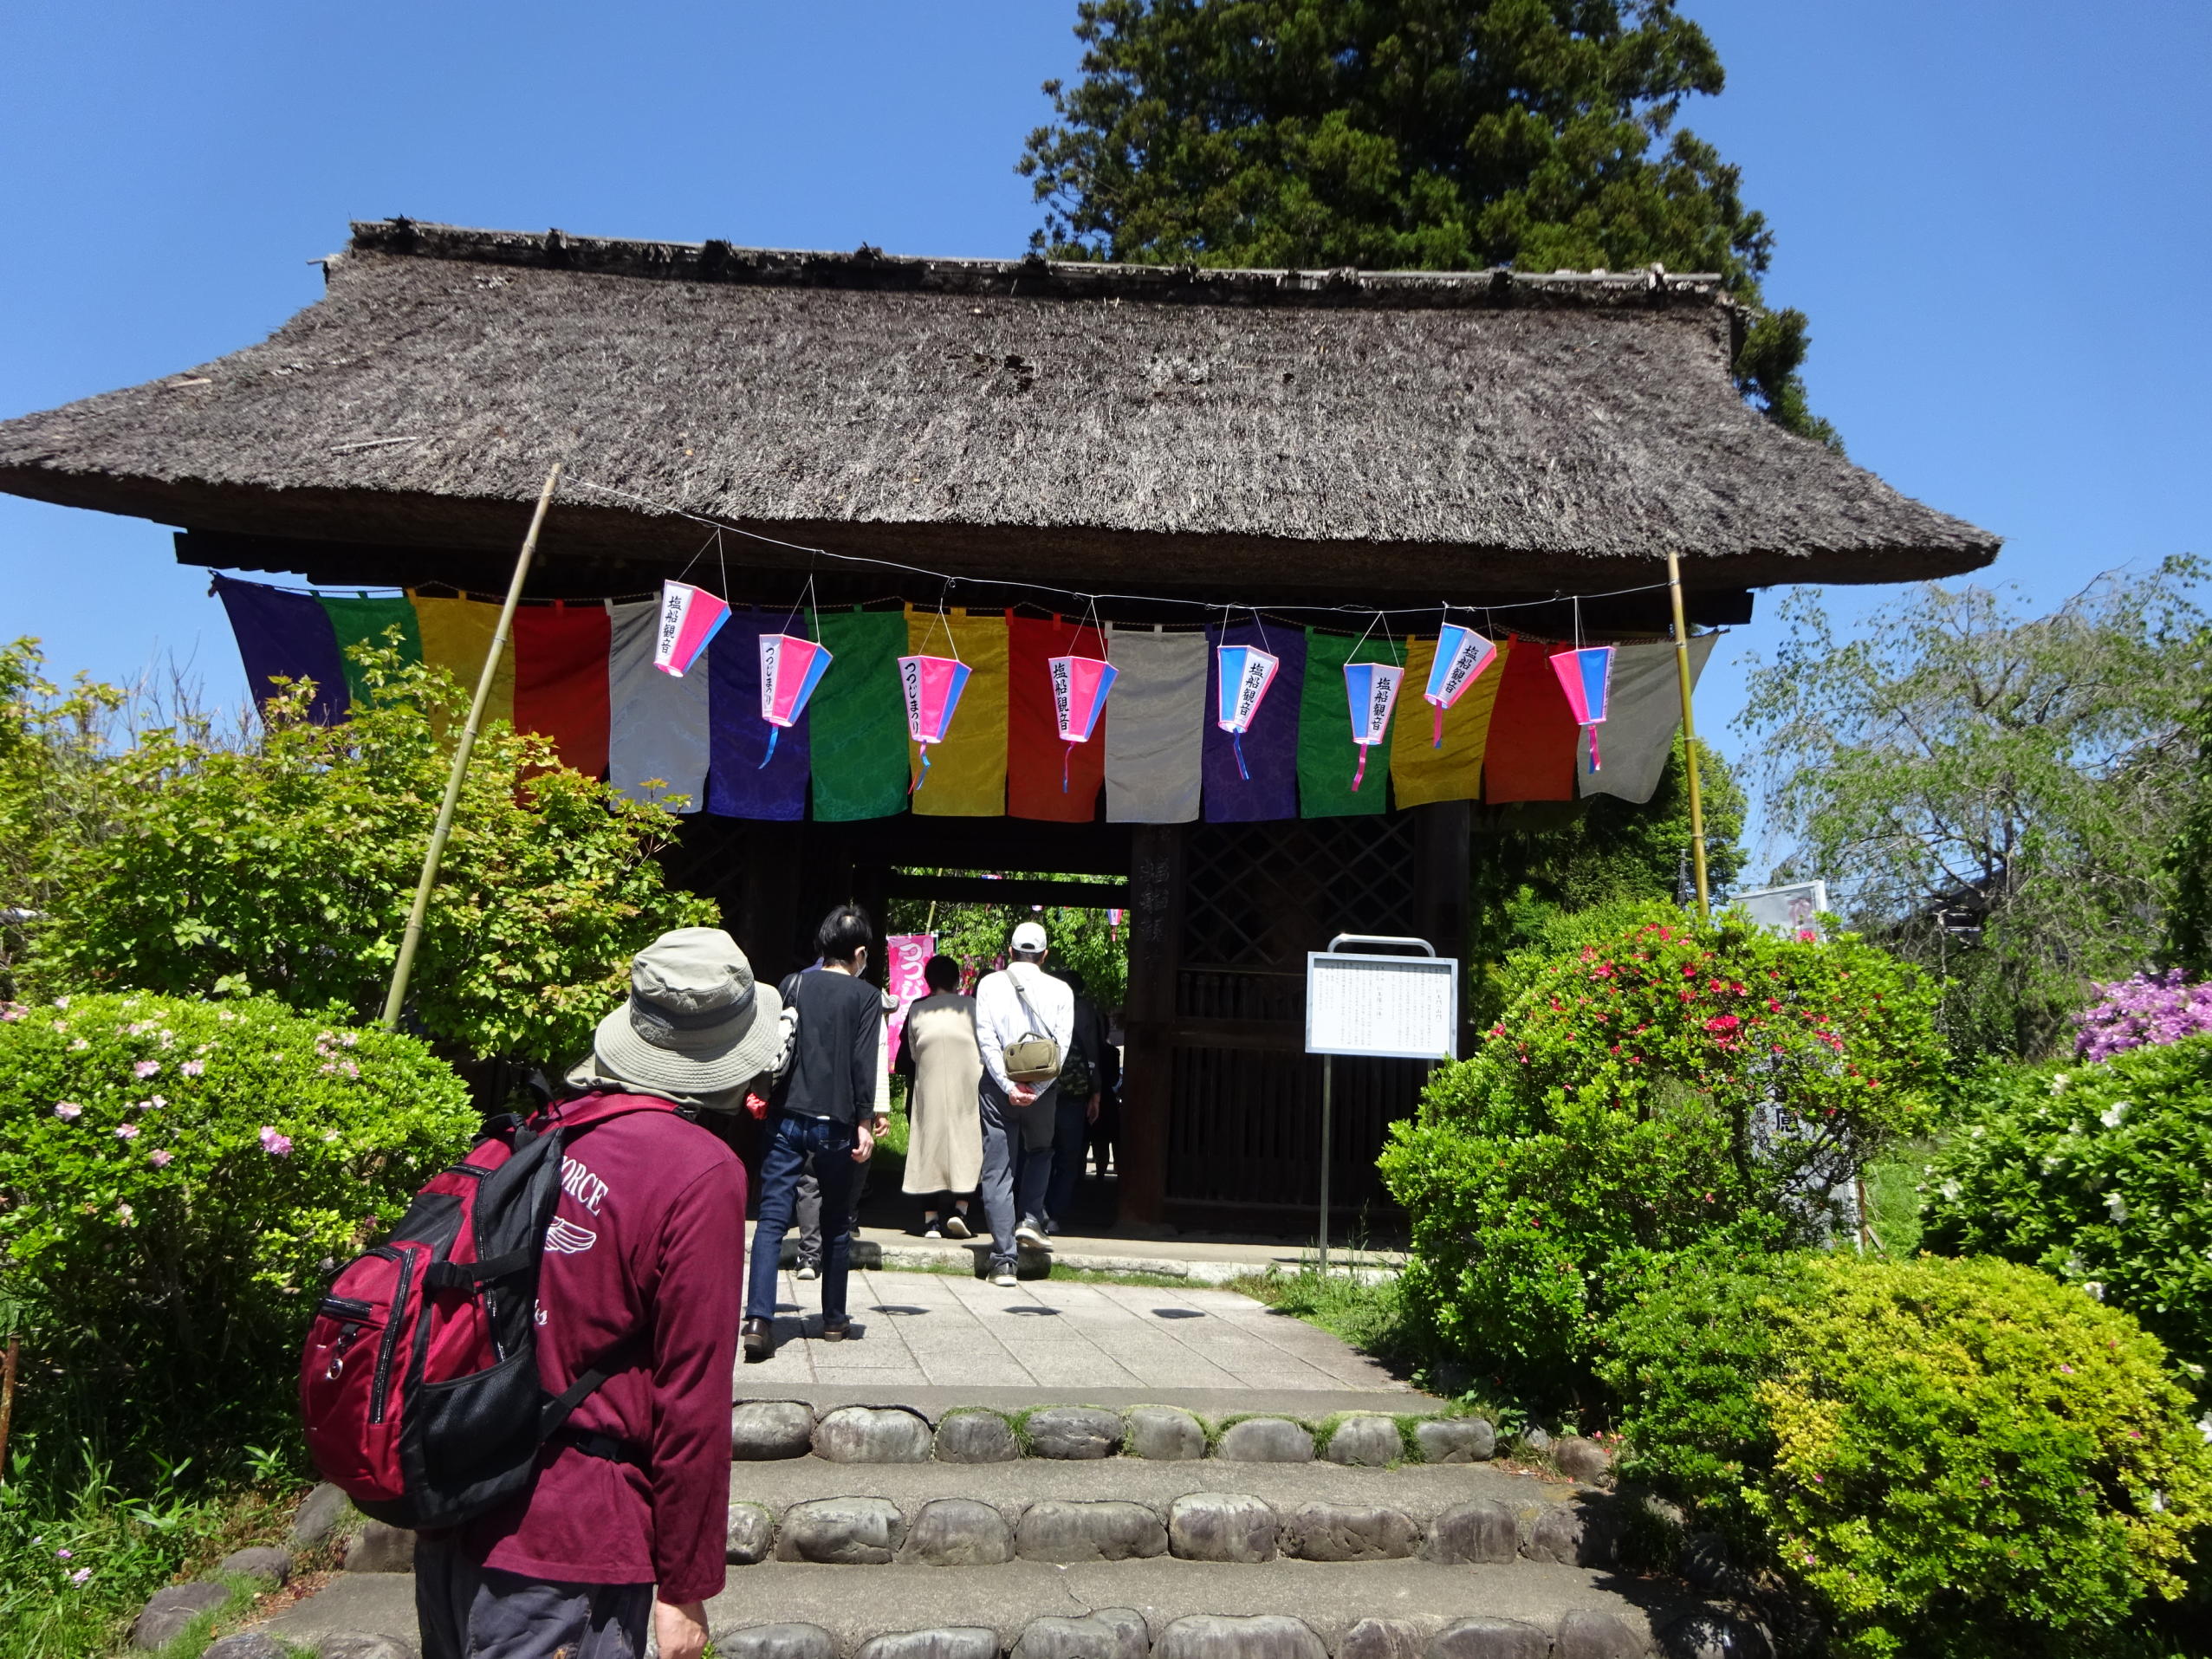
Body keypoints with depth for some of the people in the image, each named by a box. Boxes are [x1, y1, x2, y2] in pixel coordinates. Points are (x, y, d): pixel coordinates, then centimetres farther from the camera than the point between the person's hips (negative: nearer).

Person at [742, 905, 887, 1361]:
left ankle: (758, 1319, -15)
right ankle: (834, 1319, 23)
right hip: (836, 1123, -2)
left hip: (787, 1119, 2)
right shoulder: (867, 995, 0)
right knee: (838, 1225, 13)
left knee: (772, 1220, -1)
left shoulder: (792, 985, 8)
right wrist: (864, 1122, -8)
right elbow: (864, 1062, -8)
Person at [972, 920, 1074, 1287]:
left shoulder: (989, 984, 1)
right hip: (1041, 1088, 1)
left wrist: (1009, 1087, -11)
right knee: (1040, 1152, 27)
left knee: (998, 1171, 3)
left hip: (996, 1087, 0)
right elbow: (1061, 1046, -7)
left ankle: (1004, 1261, 1)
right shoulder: (1060, 991, 2)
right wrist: (1035, 1088, -10)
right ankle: (1030, 1218, 9)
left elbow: (986, 1040, -8)